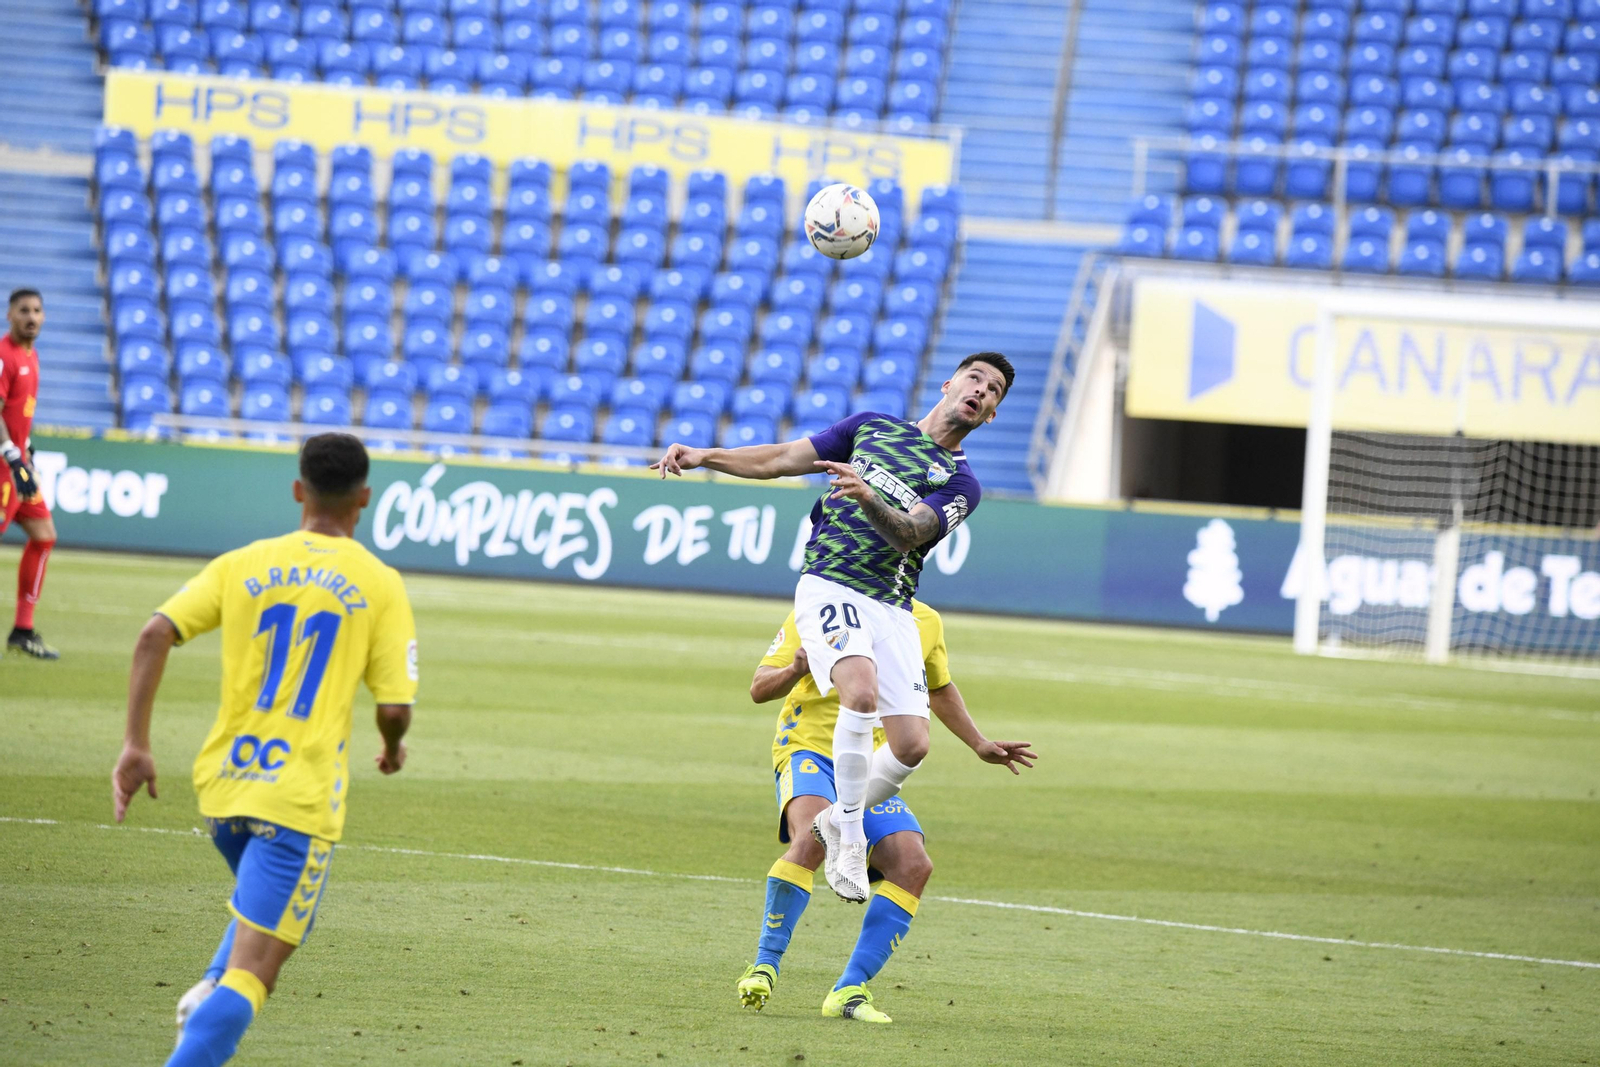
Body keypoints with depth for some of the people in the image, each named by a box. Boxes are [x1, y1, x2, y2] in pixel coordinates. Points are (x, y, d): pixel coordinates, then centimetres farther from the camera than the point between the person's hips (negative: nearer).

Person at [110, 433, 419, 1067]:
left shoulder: (242, 565, 7)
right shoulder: (380, 586, -1)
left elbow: (155, 635, -5)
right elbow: (394, 708, -6)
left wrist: (136, 743, -3)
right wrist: (393, 747, 18)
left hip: (222, 780, 5)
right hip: (301, 795, -5)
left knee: (267, 899, 34)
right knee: (251, 974, -6)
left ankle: (208, 994, 12)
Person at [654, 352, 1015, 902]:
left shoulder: (960, 482, 9)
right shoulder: (873, 426, 15)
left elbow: (908, 533, -10)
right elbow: (782, 459, 17)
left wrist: (869, 498, -31)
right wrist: (705, 455, 4)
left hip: (893, 607, 2)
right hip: (829, 586, -2)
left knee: (912, 743, -10)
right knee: (862, 691, -30)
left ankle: (840, 819, 19)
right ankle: (850, 839, -18)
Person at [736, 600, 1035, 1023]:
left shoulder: (925, 623, 7)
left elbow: (938, 690, 28)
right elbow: (759, 689, -7)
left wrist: (980, 745, 23)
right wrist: (795, 670, -29)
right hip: (808, 748, -5)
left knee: (914, 865, -18)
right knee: (813, 837, -35)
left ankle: (849, 992, -14)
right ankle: (765, 965, -24)